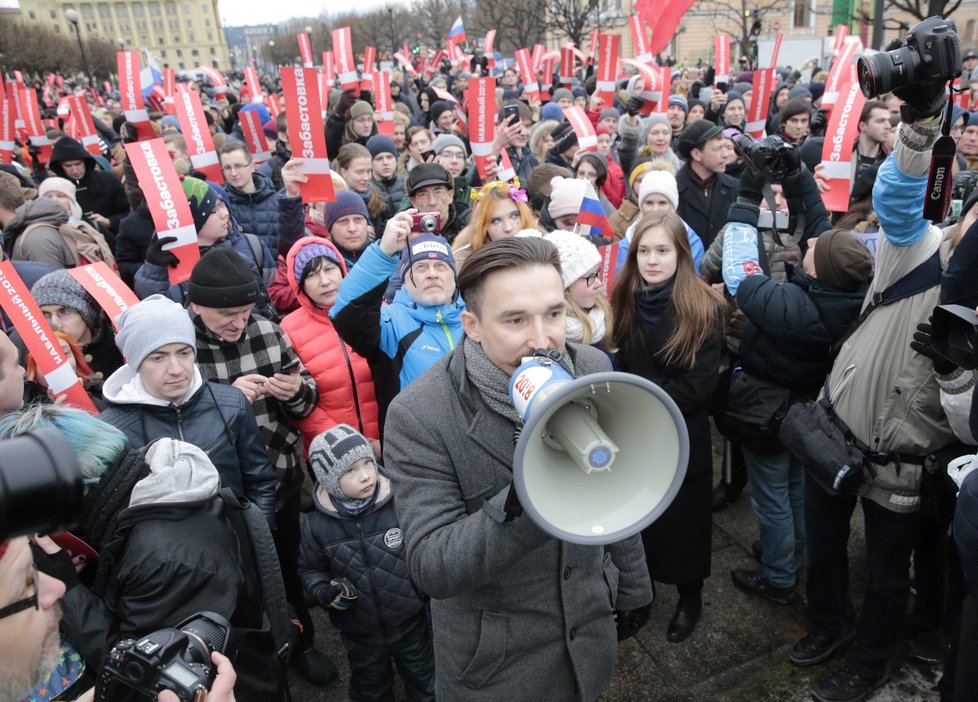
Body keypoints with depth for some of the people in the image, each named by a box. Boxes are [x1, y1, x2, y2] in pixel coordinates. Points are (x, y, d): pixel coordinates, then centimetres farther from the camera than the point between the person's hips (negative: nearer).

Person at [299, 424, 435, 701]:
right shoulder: (317, 525, -17)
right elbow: (310, 569, 1)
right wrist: (325, 592, -16)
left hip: (410, 620, -1)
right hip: (359, 629, 1)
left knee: (423, 679, 24)